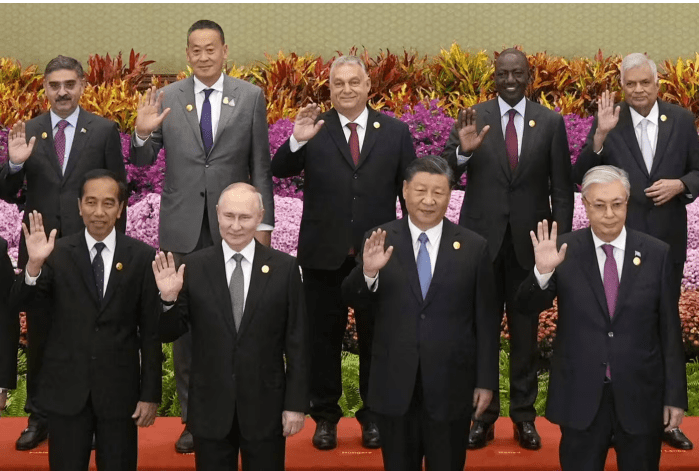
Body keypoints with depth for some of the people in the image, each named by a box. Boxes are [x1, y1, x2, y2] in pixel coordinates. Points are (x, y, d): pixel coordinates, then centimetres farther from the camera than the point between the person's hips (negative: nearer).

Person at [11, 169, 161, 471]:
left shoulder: (142, 257, -3)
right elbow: (20, 302, -11)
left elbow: (151, 331, -1)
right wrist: (34, 263, -29)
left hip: (119, 389, 0)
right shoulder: (58, 253, -1)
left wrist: (150, 394, -2)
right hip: (66, 389, 1)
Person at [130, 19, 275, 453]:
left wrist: (263, 223, -2)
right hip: (183, 227, 1)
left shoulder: (250, 97, 1)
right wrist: (143, 133, -16)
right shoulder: (166, 99, 3)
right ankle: (194, 417, 20)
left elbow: (260, 165, 2)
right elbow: (144, 161, 5)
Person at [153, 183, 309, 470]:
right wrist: (168, 298, -18)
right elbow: (169, 334, 1)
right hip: (210, 407, 1)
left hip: (265, 406, 0)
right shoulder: (194, 267, -3)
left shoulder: (285, 268, -4)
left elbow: (297, 342, -2)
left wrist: (296, 403, -3)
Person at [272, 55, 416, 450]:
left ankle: (374, 415, 27)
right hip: (325, 254, 0)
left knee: (375, 337, 12)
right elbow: (279, 171, -10)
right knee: (325, 337, 10)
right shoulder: (315, 129, -1)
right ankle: (325, 416, 25)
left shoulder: (396, 132, 2)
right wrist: (297, 140, -28)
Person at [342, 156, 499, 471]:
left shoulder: (474, 247, -3)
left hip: (451, 386, -1)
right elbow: (353, 300, -5)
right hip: (394, 385, 1)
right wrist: (368, 272, -26)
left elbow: (486, 320, 0)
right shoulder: (381, 241, -2)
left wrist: (486, 382, 0)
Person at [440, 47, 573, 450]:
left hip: (529, 240, 0)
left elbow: (562, 188, 3)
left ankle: (524, 416, 19)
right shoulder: (474, 119, 0)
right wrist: (462, 150, -27)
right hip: (482, 239, 0)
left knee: (526, 333, 9)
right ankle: (483, 416, 17)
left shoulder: (551, 122, 2)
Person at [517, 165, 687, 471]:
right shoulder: (564, 250, -6)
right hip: (580, 395, 0)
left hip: (640, 395, 1)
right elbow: (527, 306, -9)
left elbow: (670, 330, 0)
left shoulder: (656, 253, -4)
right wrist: (543, 271, -29)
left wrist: (675, 396, 1)